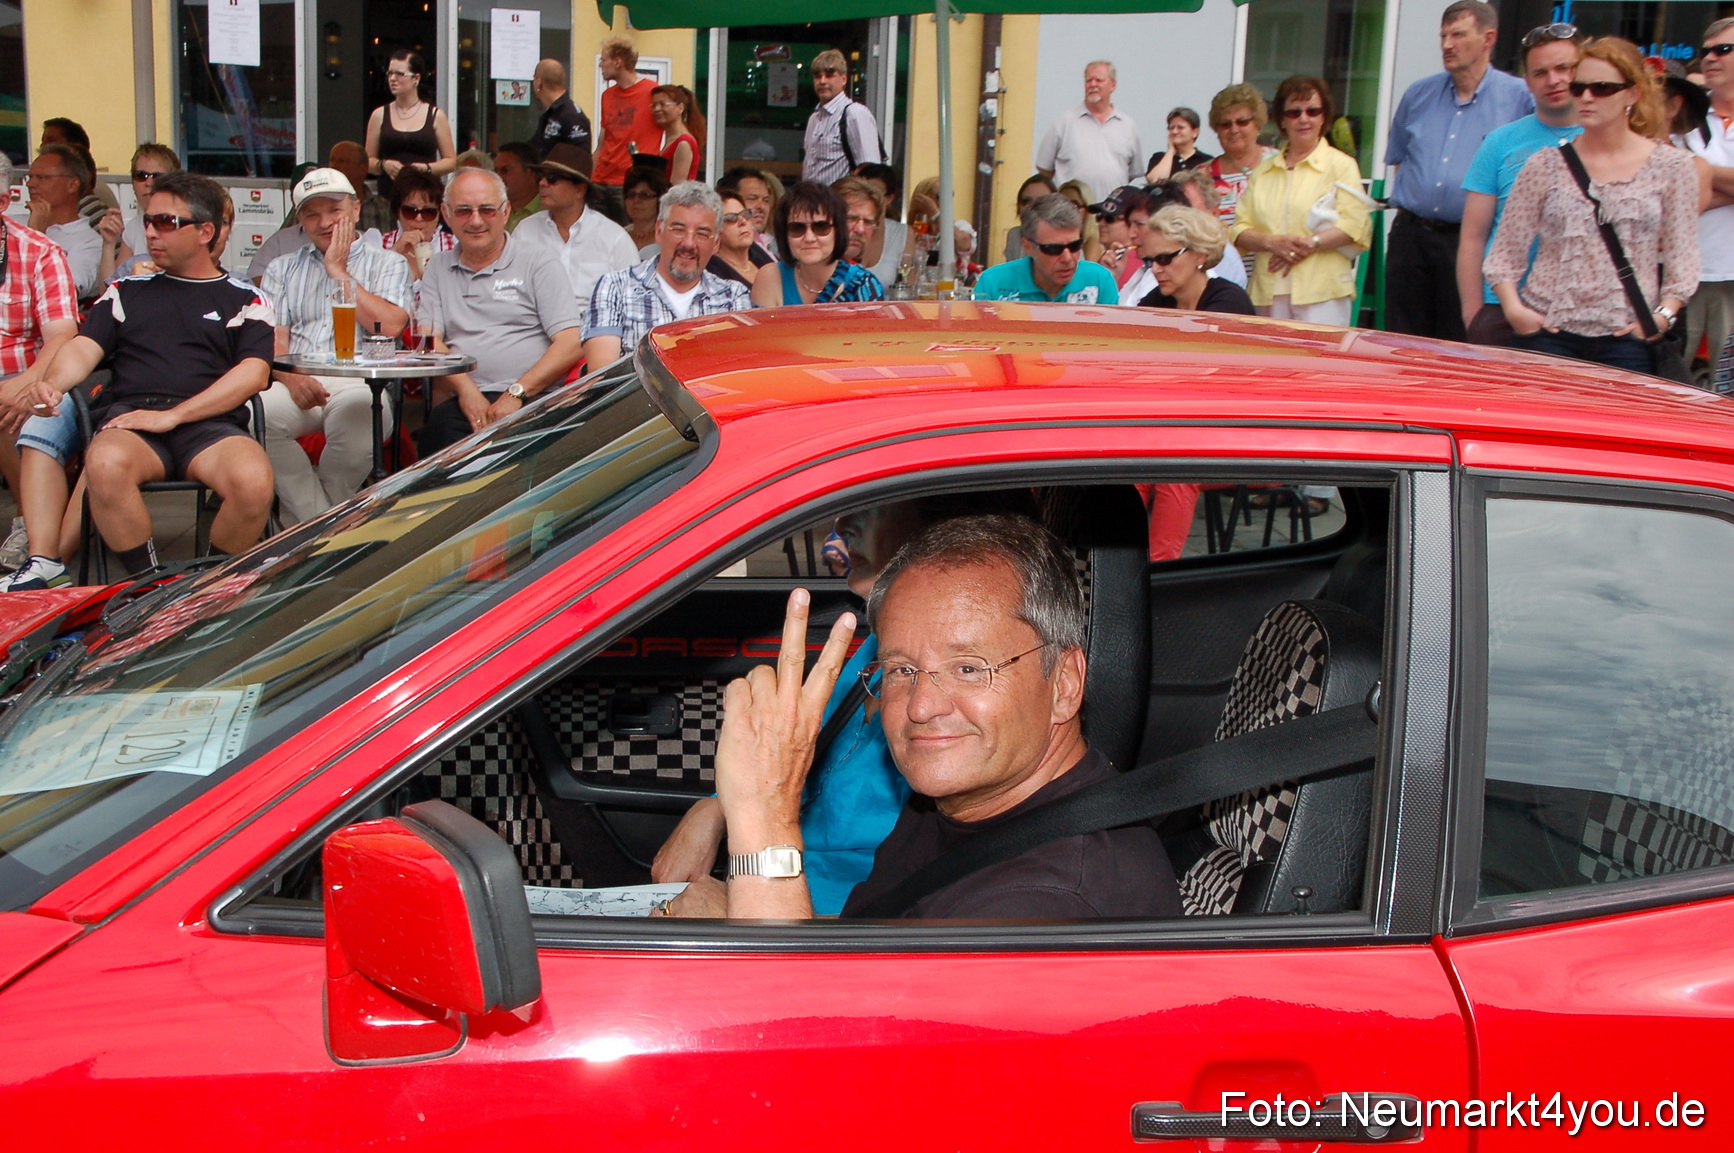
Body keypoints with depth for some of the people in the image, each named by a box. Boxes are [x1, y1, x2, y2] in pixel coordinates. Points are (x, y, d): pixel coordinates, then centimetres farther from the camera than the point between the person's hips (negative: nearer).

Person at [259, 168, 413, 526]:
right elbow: (272, 339, 11)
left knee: (358, 412, -39)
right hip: (297, 383, 2)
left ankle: (304, 516, -16)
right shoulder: (282, 268, 26)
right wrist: (290, 377, -12)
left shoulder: (388, 264, 18)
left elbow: (389, 326, -2)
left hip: (358, 380, -2)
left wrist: (338, 271, 4)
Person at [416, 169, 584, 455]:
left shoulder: (538, 263, 12)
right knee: (440, 425, -33)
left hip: (534, 398, -2)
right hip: (466, 401, 2)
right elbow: (431, 342, 11)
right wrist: (467, 390, -10)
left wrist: (517, 392, -13)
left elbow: (570, 345, 0)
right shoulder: (438, 270, 23)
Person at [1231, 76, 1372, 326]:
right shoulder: (1263, 171, 19)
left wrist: (1308, 244, -16)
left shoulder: (1341, 165, 7)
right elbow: (1238, 230, 10)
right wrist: (1272, 243, -9)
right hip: (1267, 293, 4)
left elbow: (1356, 225, -6)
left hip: (1322, 293, -4)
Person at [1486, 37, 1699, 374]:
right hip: (1546, 333, 1)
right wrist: (1512, 306, -9)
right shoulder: (1546, 165, 7)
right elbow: (1506, 251, 6)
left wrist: (1664, 314, -9)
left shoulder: (1672, 167, 5)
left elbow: (1682, 260, 5)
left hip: (1626, 337, 0)